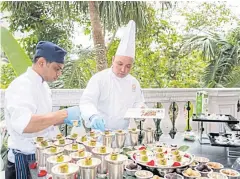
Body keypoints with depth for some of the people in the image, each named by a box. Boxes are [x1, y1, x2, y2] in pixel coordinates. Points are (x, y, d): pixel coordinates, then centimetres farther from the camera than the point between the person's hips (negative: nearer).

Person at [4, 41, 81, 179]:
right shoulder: (21, 85, -21)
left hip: (42, 154, 8)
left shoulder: (43, 85, 7)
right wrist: (64, 114, -33)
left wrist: (64, 119, -1)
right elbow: (23, 124, -36)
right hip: (25, 159, -8)